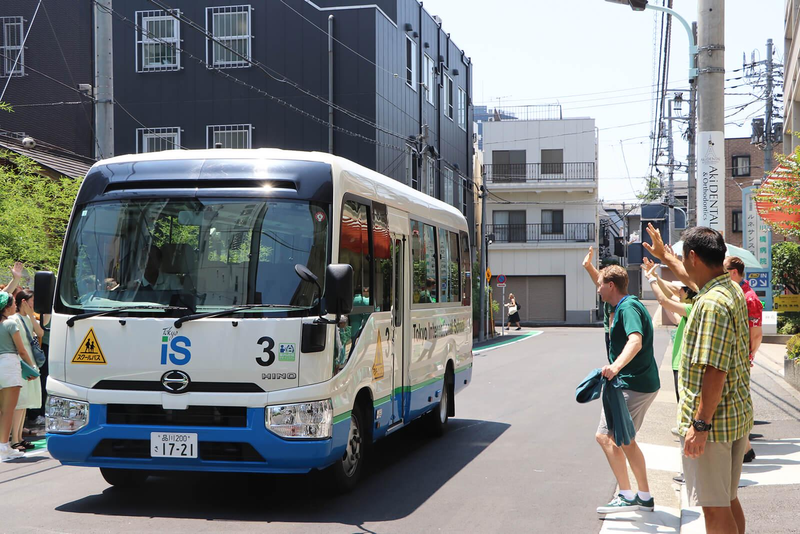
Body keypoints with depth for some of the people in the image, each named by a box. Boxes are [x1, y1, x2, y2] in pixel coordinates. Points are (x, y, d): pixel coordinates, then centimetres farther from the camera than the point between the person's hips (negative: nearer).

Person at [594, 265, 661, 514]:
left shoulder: (628, 307, -17)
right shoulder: (627, 305, 14)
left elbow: (636, 340, -35)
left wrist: (616, 366, -49)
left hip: (633, 384, -11)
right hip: (642, 382, 11)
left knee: (605, 436, -11)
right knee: (625, 439, 18)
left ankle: (627, 496, -9)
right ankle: (644, 497, 23)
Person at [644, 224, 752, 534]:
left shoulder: (711, 304, -22)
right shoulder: (733, 290, 9)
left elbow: (715, 371, -27)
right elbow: (692, 278, 33)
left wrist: (700, 425, -24)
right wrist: (664, 256, 45)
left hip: (711, 419, -10)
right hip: (738, 415, 10)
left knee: (715, 507, -1)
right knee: (728, 500, 19)